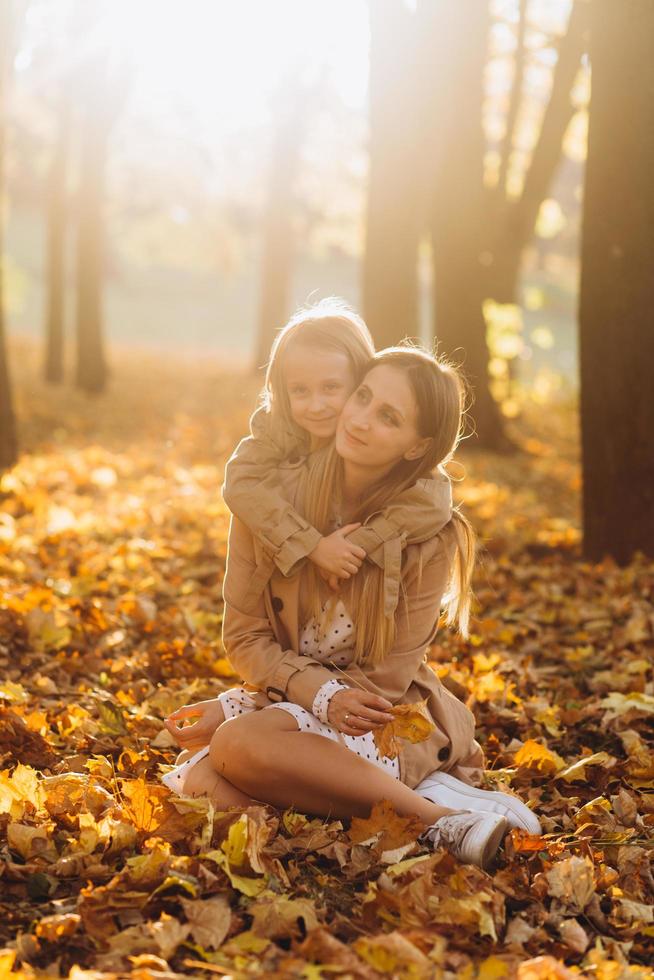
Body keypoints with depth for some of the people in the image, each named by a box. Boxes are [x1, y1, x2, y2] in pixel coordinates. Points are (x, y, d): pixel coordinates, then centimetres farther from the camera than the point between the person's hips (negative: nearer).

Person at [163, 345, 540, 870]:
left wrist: (235, 707, -12)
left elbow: (387, 678, -9)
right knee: (199, 785, -28)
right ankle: (425, 803, -20)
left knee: (238, 744, -31)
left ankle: (436, 819, -23)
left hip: (389, 724, -4)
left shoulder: (430, 536, -13)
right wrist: (321, 694, -22)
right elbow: (245, 637, -1)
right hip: (285, 701, 4)